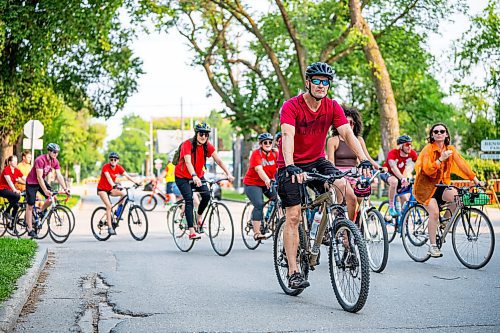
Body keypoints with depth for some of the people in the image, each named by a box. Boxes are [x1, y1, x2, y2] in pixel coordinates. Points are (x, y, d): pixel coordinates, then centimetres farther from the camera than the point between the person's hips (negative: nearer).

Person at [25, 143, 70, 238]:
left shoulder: (55, 162, -8)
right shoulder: (40, 160, -28)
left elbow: (59, 176, -9)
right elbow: (39, 177, -32)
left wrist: (65, 189, -19)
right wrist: (45, 191, -38)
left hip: (42, 181, 6)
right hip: (32, 182, -6)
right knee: (30, 205, -5)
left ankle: (41, 212, 12)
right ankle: (30, 230, -2)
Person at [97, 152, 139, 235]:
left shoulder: (119, 167, -6)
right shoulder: (105, 167, -21)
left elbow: (127, 176, -13)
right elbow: (108, 177, -36)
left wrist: (135, 182, -27)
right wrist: (114, 185, -54)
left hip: (110, 189, 5)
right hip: (102, 189, -5)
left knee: (123, 193, -21)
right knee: (109, 205, -21)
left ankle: (118, 212, -3)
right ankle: (110, 227, -18)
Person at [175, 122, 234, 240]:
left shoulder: (207, 146, -8)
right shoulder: (187, 144, -23)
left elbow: (219, 160, -14)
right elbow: (188, 162, -37)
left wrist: (228, 174, -28)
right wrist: (194, 176, -53)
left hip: (198, 176, 5)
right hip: (182, 177, -5)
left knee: (206, 195, -18)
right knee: (189, 199, -20)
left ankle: (199, 216, 12)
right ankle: (192, 232, -23)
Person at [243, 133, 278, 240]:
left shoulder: (275, 154, -1)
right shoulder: (256, 153, -16)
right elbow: (259, 169, -30)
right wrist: (267, 180, -47)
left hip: (268, 183, 5)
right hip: (253, 183, -5)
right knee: (259, 205, -21)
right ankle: (256, 233, -18)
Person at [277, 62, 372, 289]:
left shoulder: (332, 107, -5)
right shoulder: (291, 106, -18)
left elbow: (347, 133, -14)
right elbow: (287, 136, -31)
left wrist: (363, 159, -29)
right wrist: (291, 166, -46)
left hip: (317, 161, 3)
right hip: (292, 165, -3)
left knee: (343, 186, -26)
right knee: (293, 216, -8)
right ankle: (293, 272, -4)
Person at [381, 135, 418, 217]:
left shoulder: (413, 154, -17)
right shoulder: (393, 153, -30)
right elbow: (393, 167, -45)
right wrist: (402, 178, -60)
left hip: (400, 175, 5)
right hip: (388, 173, -5)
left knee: (406, 199, -6)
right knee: (394, 181, -39)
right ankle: (391, 207, -26)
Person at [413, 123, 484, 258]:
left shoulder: (450, 149, 2)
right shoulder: (428, 149, -12)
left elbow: (462, 164, -6)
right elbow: (428, 170, -22)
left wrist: (476, 180, -15)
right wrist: (441, 159, -33)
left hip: (441, 185, 4)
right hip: (425, 186, -4)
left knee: (457, 196, -26)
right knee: (434, 212, -23)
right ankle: (432, 245, -11)